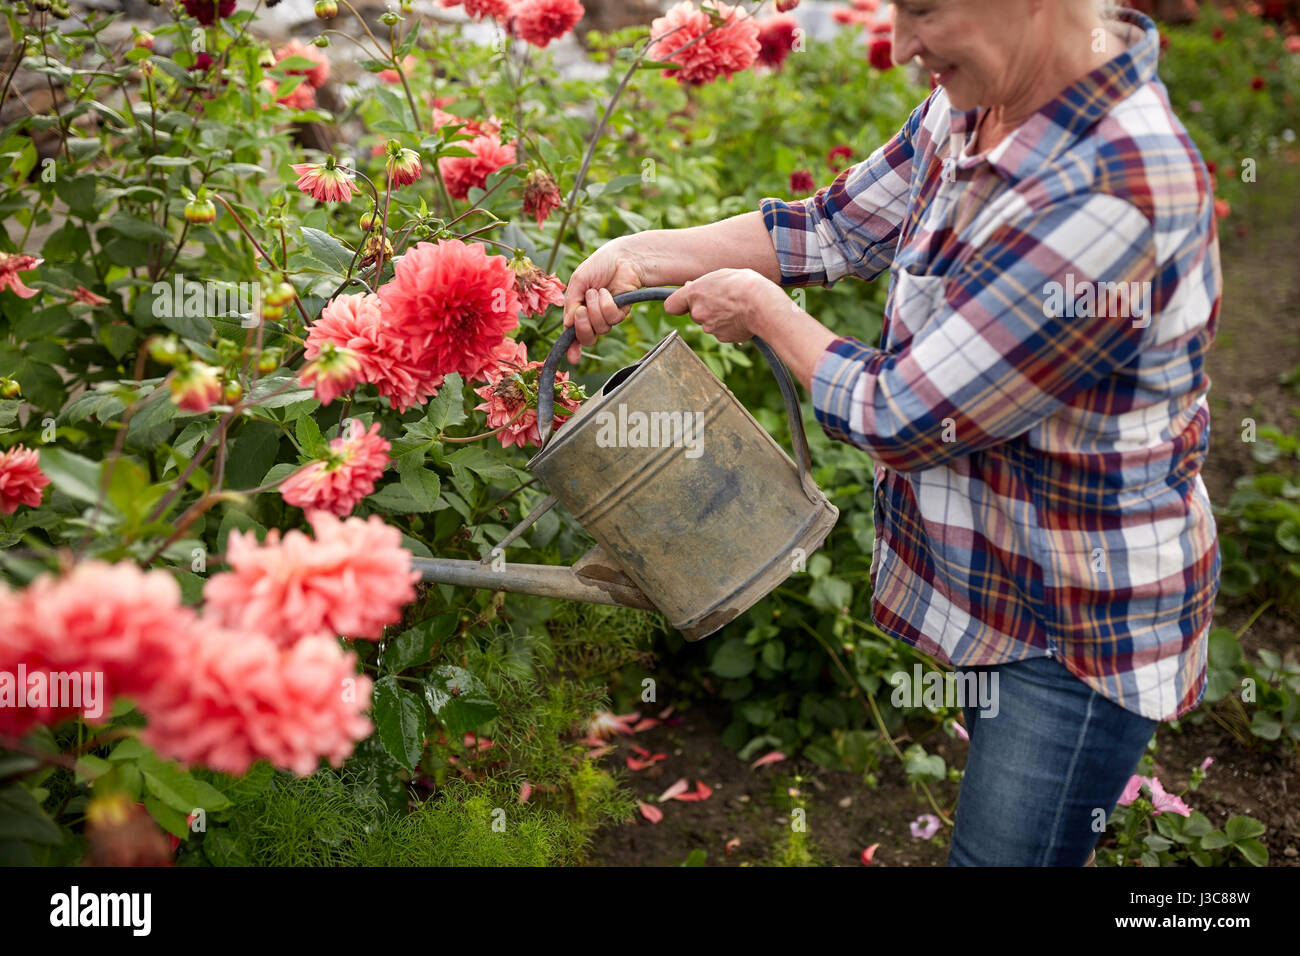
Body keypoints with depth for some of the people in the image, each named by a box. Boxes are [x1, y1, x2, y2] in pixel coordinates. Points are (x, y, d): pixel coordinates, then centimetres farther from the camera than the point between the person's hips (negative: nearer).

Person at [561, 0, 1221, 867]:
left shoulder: (1111, 195, -34)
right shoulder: (976, 102, -6)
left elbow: (898, 419, -26)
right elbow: (839, 227, 7)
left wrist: (762, 308, -10)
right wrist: (638, 256, 0)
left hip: (1080, 626, -8)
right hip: (997, 576, 8)